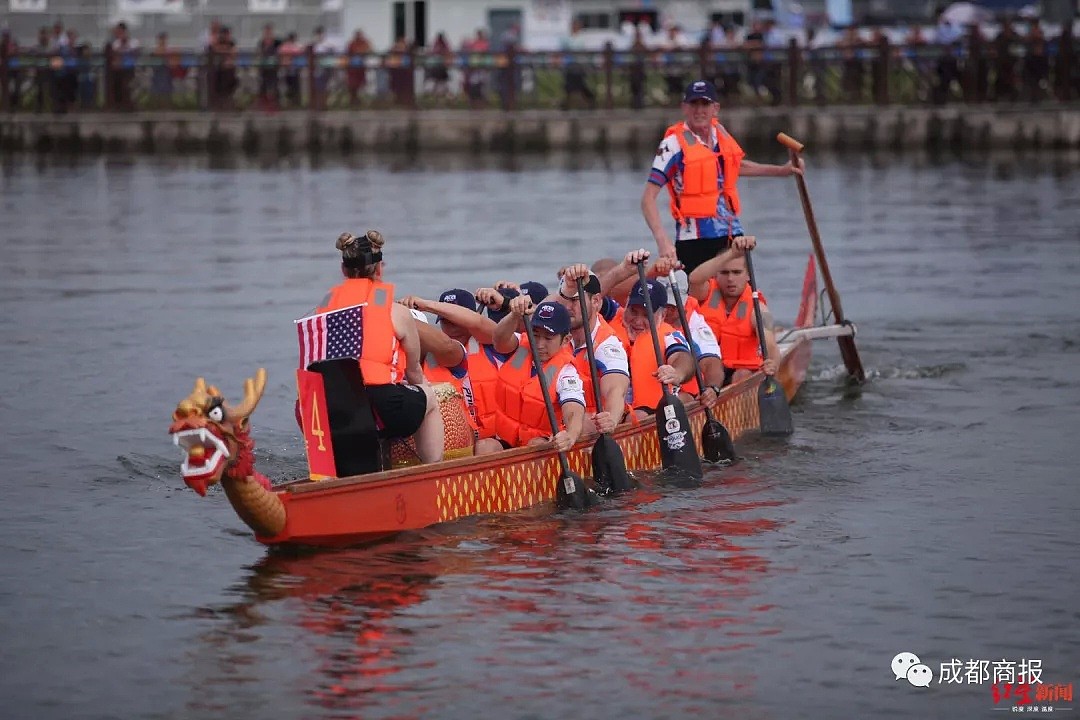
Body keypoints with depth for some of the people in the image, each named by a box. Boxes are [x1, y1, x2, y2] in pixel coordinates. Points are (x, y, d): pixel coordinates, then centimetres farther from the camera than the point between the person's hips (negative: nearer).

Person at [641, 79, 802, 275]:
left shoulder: (720, 132, 9)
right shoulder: (675, 143, -10)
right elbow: (648, 198, -15)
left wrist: (782, 170, 34)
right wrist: (663, 241, -27)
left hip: (732, 236, 6)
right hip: (694, 242, -6)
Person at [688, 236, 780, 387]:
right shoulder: (706, 293, 0)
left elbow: (770, 345, -19)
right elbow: (695, 279, -26)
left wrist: (772, 366, -44)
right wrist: (732, 254, -37)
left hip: (740, 371, 0)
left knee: (743, 376, -31)